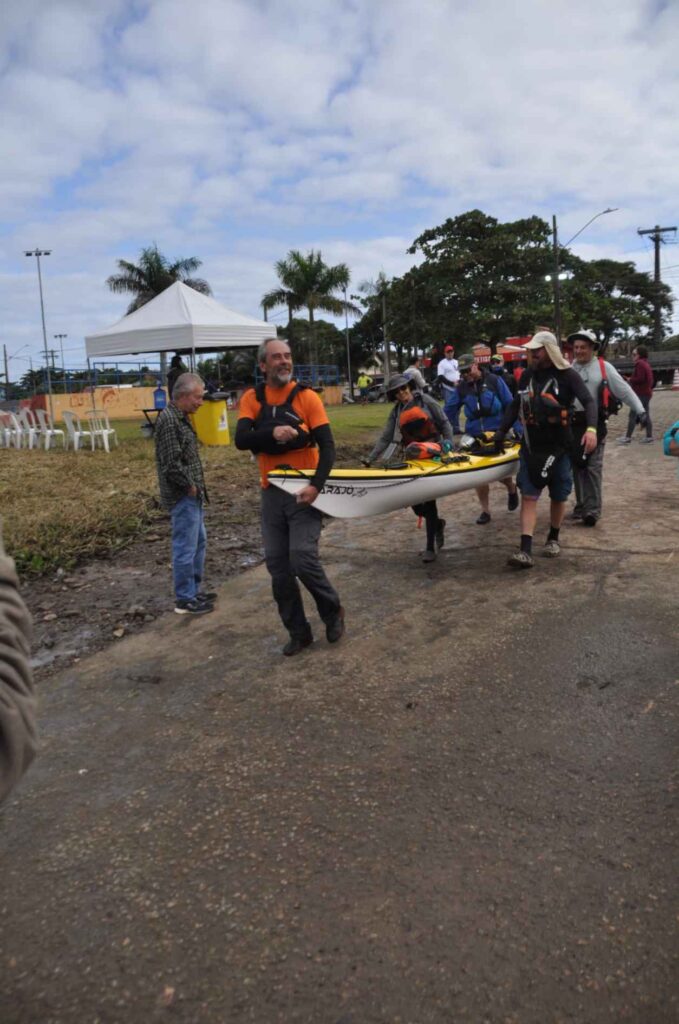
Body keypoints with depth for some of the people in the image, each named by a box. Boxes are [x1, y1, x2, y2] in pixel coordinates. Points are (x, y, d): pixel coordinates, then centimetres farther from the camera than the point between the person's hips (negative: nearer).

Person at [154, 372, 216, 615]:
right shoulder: (169, 421, -19)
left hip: (192, 494, 10)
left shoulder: (181, 417, 13)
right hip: (183, 496, -10)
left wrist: (196, 486, 12)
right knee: (185, 547, -2)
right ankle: (184, 600, 9)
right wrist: (190, 486, -14)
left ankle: (194, 590, 31)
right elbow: (171, 464, -24)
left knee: (198, 541, 19)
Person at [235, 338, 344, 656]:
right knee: (277, 567, 5)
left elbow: (327, 445, -8)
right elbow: (241, 440, -10)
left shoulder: (306, 396, -4)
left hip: (303, 490, -3)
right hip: (272, 492, 4)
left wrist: (316, 485, -22)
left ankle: (333, 610, 15)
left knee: (303, 559, -14)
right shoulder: (252, 399, 3)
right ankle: (298, 632, 21)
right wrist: (272, 432, -28)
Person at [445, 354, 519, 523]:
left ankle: (512, 489, 36)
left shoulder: (494, 380, -4)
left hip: (498, 434, -3)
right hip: (475, 437, 3)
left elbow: (510, 405, -3)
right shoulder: (461, 388, 4)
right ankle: (485, 511, 14)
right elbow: (449, 411, 11)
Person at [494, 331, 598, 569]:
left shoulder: (567, 375, -7)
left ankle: (553, 539, 32)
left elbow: (589, 401, -15)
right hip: (531, 447, 3)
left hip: (558, 447, -3)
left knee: (558, 497, 10)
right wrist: (502, 432, 14)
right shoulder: (527, 375, 8)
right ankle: (525, 551, -11)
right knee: (528, 497, -6)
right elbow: (516, 405, 18)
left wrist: (591, 428, -32)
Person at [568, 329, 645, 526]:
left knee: (593, 467, -5)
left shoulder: (604, 367, 1)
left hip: (595, 423, -3)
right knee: (578, 466, 9)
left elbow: (624, 390, 0)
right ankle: (582, 506, 20)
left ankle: (592, 510, -4)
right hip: (573, 424, 3)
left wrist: (640, 410, -6)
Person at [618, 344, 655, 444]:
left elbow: (640, 379, -22)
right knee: (645, 415, 10)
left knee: (633, 415, -9)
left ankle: (628, 438, -9)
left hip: (640, 394, -10)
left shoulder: (640, 363, -13)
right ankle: (649, 437, 11)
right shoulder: (646, 363, 18)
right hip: (647, 393, 10)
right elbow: (649, 379, 20)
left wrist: (630, 380, -8)